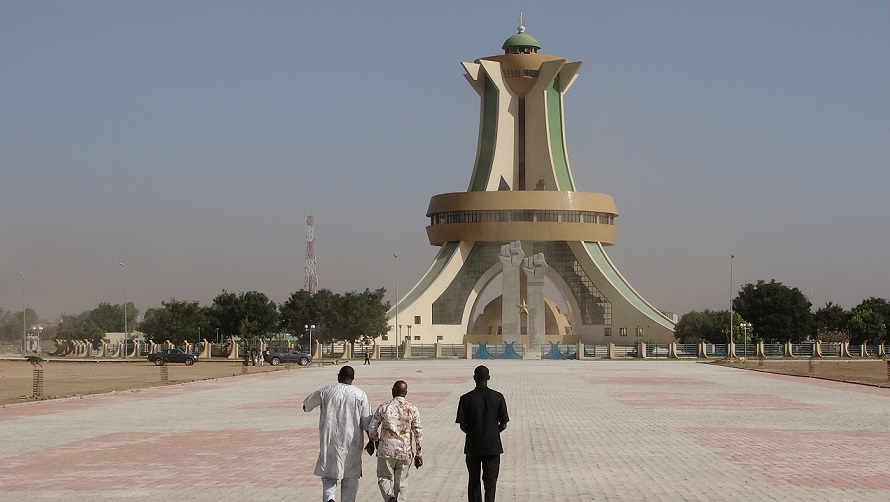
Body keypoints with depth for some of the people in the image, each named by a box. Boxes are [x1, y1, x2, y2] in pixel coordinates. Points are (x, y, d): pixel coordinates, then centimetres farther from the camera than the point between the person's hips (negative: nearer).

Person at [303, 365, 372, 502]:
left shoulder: (326, 391, 0)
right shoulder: (360, 395, -4)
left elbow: (308, 402, 19)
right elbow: (367, 423, -4)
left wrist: (306, 407, 43)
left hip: (330, 442, 0)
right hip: (351, 443, 0)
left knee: (329, 475, 9)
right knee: (350, 479, 11)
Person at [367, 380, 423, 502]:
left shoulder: (383, 407, -5)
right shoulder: (412, 409, -2)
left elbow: (372, 428, 0)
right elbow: (418, 432, -2)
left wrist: (375, 440, 20)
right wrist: (418, 454, 5)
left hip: (386, 450, -1)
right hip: (405, 451, 1)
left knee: (384, 478, 11)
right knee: (401, 483, 12)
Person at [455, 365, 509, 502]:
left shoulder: (466, 399, -7)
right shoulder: (497, 397, -5)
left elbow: (462, 426, -5)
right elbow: (503, 425, -2)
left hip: (473, 447, 0)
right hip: (492, 446, 0)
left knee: (474, 481, 12)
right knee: (490, 481, 4)